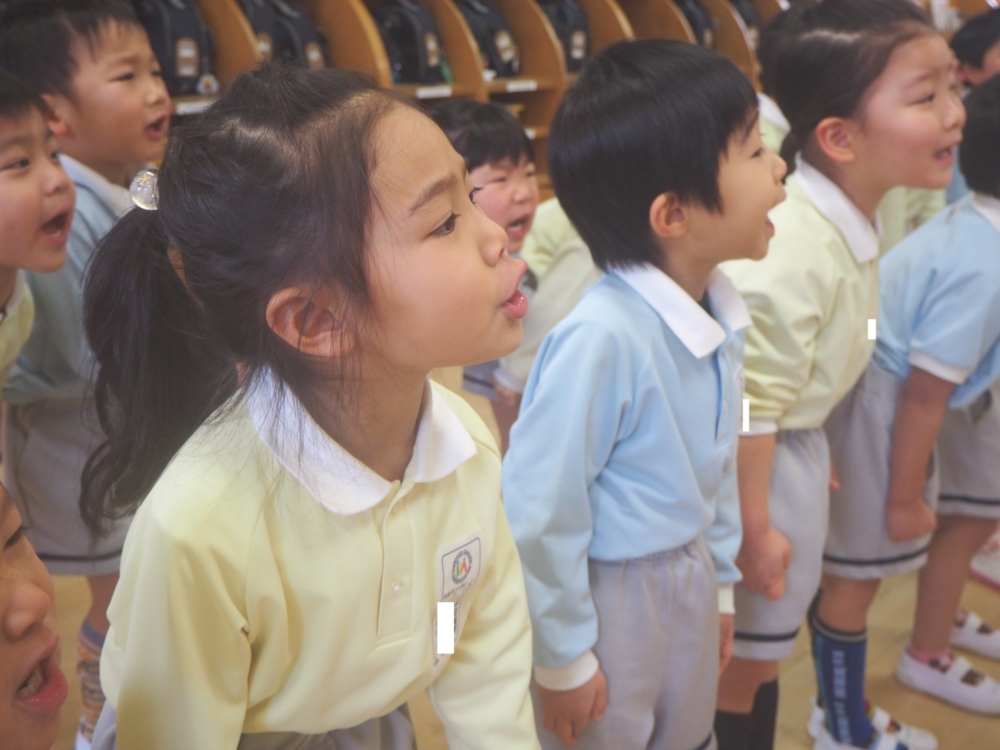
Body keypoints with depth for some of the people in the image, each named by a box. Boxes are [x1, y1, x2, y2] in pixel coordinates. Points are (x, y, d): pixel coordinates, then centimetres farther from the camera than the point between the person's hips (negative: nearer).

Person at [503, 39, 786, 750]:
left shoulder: (721, 310, -6)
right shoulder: (603, 338, -31)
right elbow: (537, 515, -24)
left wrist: (720, 582, 16)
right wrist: (564, 659, -14)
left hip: (690, 580, 7)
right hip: (610, 597, -7)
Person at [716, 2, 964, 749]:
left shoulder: (855, 218, -4)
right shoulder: (791, 250, -33)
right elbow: (751, 402, -28)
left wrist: (816, 443, 17)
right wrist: (755, 527, -20)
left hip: (799, 439, 9)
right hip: (753, 458, -9)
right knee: (753, 648, 10)